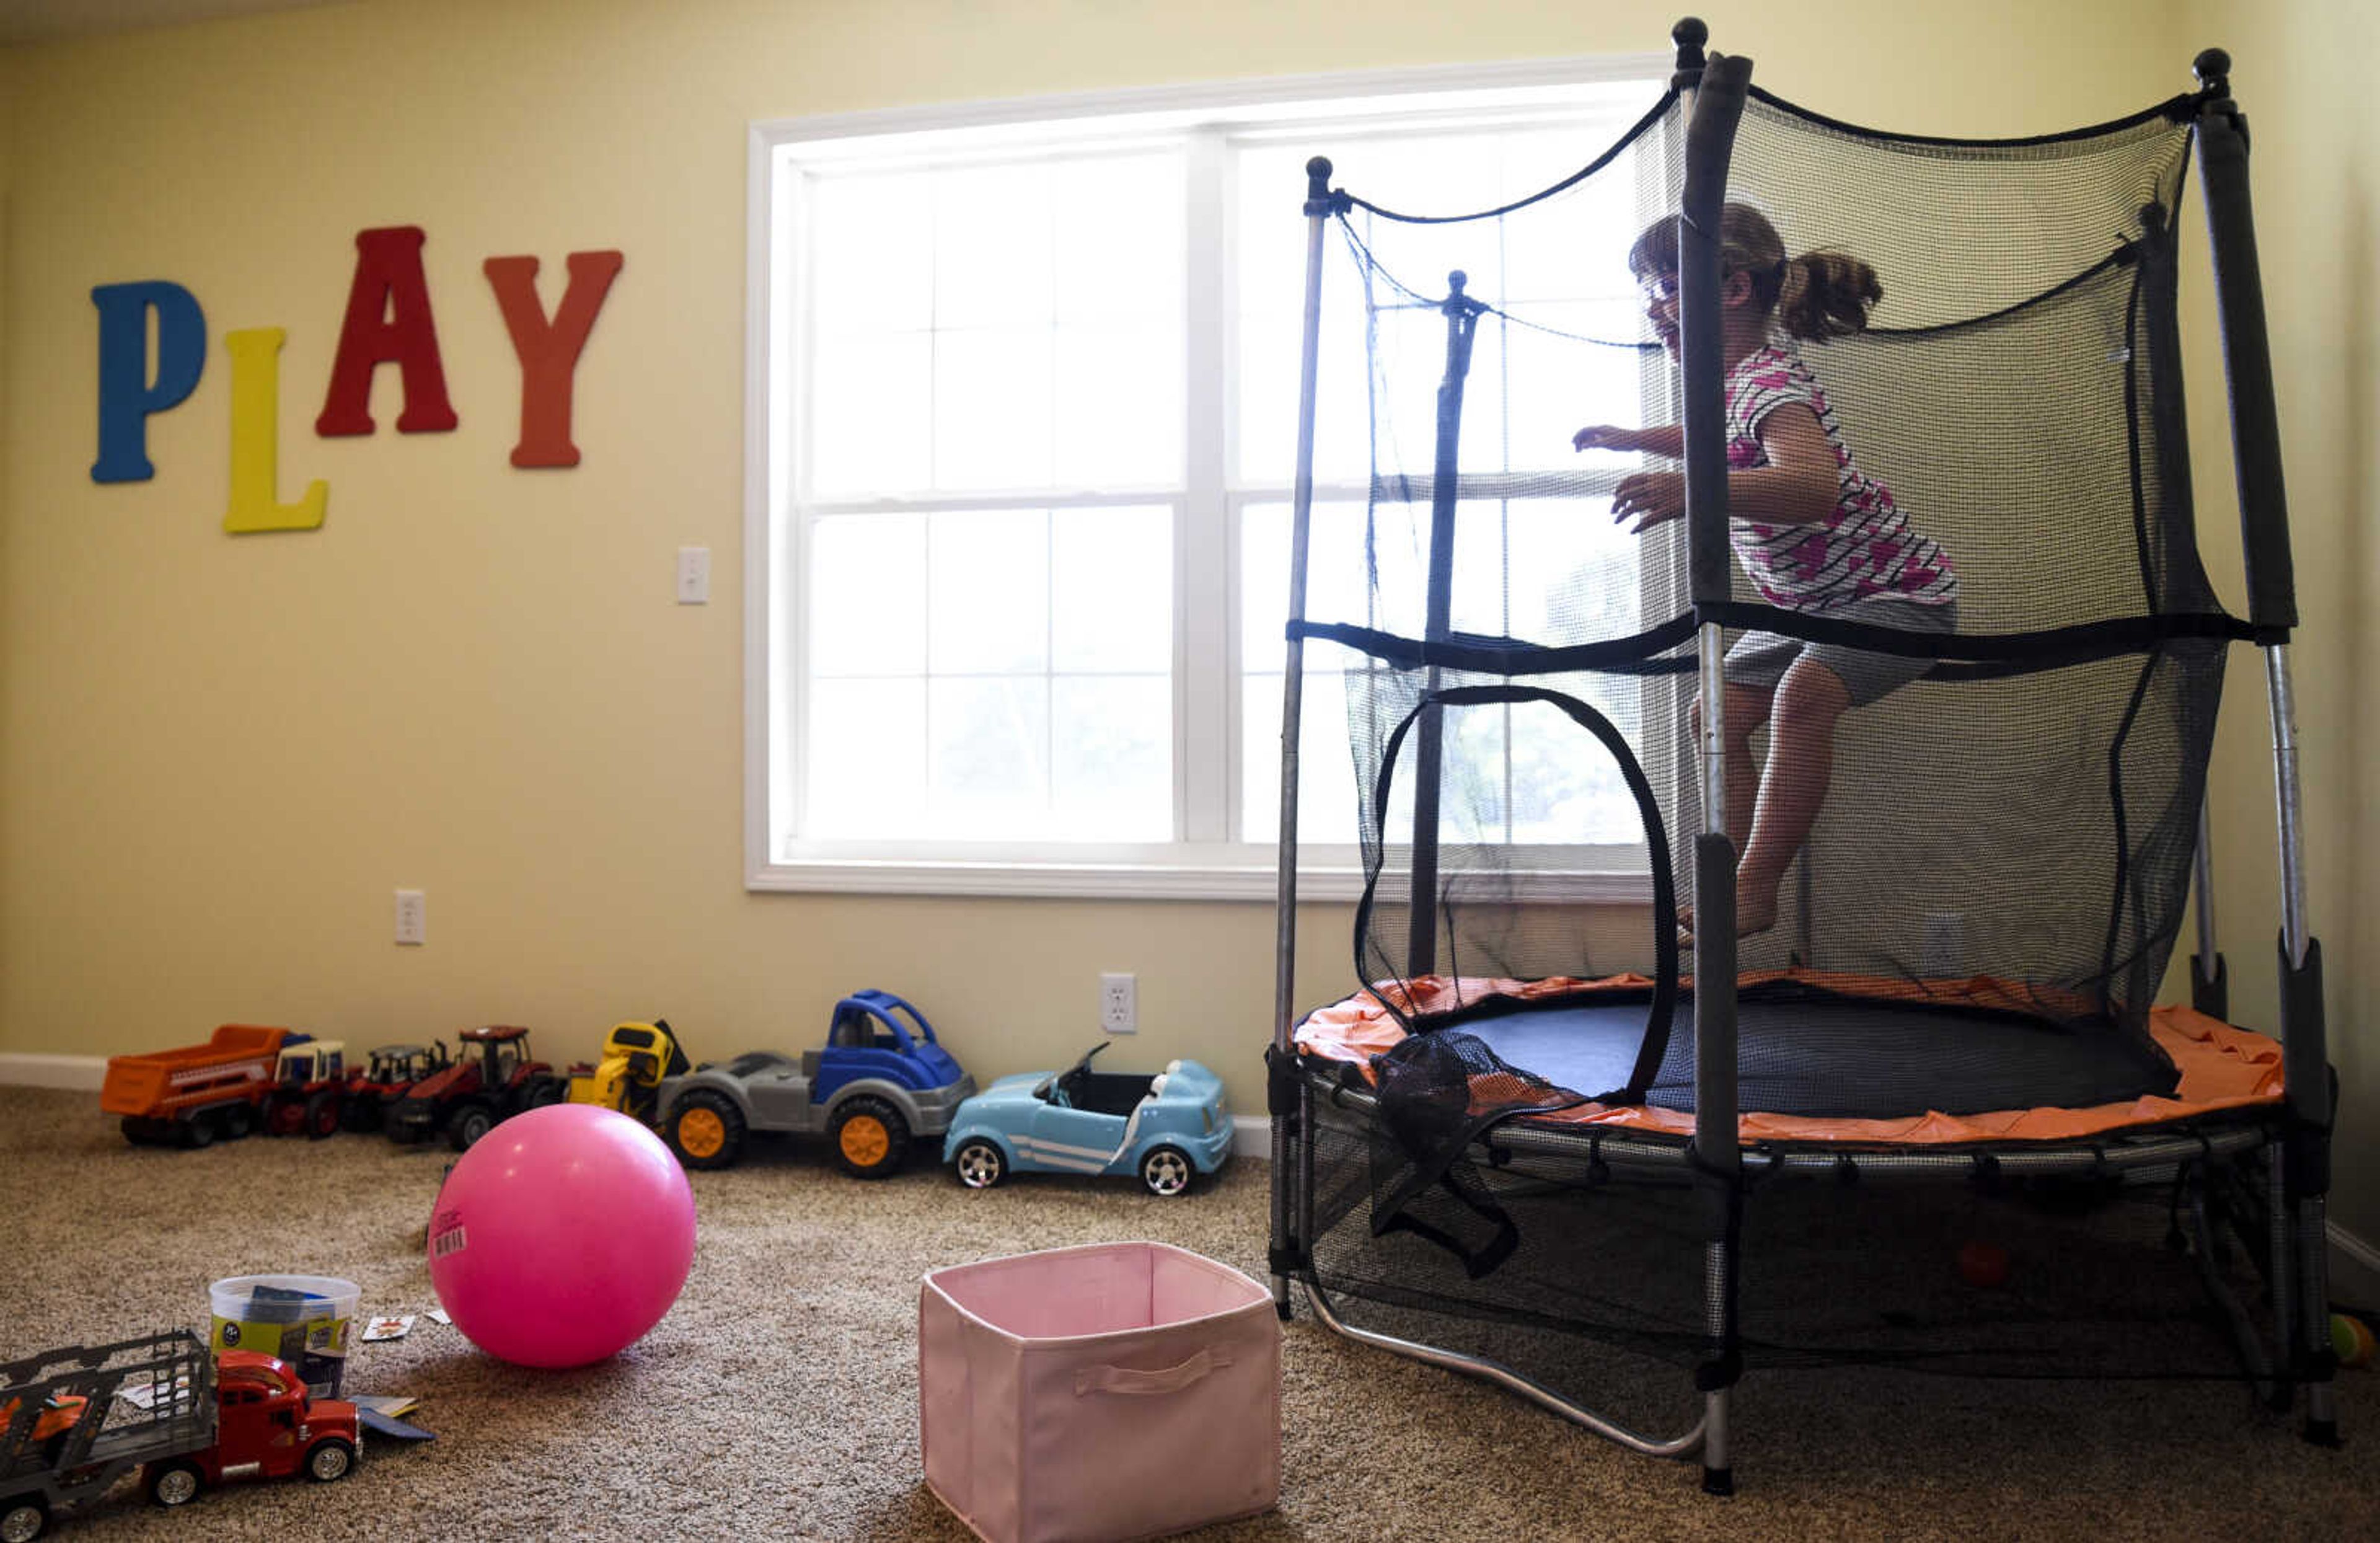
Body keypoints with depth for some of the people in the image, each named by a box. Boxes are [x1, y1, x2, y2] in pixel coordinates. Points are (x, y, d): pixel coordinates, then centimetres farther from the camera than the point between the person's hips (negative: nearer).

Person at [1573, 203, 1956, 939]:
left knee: (1803, 692, -35)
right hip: (1811, 598, 11)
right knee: (1718, 715, 6)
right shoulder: (1733, 380, 2)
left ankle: (1756, 890, -27)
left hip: (1898, 592, -10)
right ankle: (1737, 885, 11)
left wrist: (1694, 490, -65)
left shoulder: (1770, 383, -28)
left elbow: (1814, 485, -51)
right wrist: (1633, 438, 24)